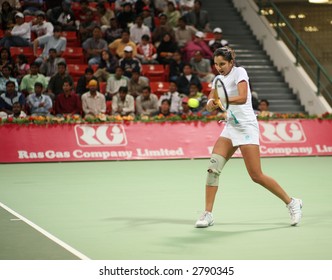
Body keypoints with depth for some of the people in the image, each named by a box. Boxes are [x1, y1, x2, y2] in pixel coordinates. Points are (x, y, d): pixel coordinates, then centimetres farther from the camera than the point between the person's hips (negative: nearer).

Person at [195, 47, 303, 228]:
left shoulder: (239, 72, -9)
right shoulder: (219, 79, 13)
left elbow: (242, 98, -25)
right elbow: (211, 101, 2)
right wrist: (211, 102, -21)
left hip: (246, 128, -7)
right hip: (230, 128, 7)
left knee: (256, 176, -8)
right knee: (213, 167, -9)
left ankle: (292, 203, 8)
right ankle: (207, 214, -5)